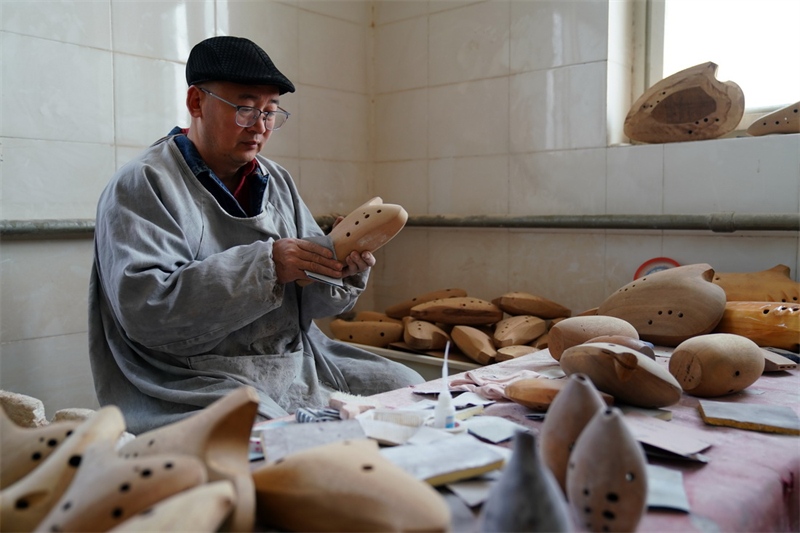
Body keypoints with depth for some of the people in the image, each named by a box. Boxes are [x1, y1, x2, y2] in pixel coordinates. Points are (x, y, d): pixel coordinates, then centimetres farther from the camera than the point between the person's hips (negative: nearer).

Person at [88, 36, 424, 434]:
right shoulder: (142, 185, -7)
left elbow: (311, 299, 11)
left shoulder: (277, 181, 12)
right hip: (194, 382, -7)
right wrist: (265, 264, -26)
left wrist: (344, 270, -12)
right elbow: (143, 307, -21)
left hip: (297, 363, 7)